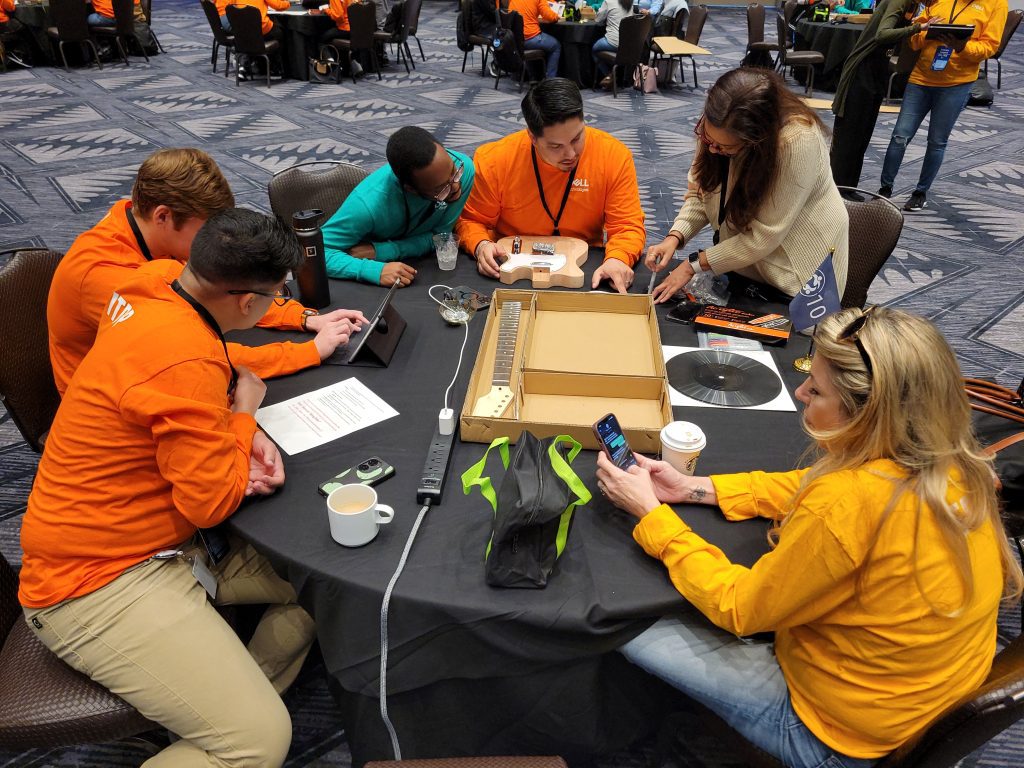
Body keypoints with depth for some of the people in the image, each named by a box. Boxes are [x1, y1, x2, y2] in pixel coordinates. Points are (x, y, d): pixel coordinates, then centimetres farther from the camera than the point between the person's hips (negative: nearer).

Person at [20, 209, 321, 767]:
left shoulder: (155, 291, -2)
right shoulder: (184, 361, -29)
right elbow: (213, 501, -22)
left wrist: (241, 435, -5)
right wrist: (244, 413, -8)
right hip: (97, 581, -9)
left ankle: (237, 696, 16)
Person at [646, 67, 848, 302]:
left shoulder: (797, 141, -34)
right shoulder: (717, 124, -18)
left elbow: (764, 236, -29)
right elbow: (700, 192, -7)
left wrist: (694, 264, -27)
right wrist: (674, 237, -23)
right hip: (746, 258, 5)